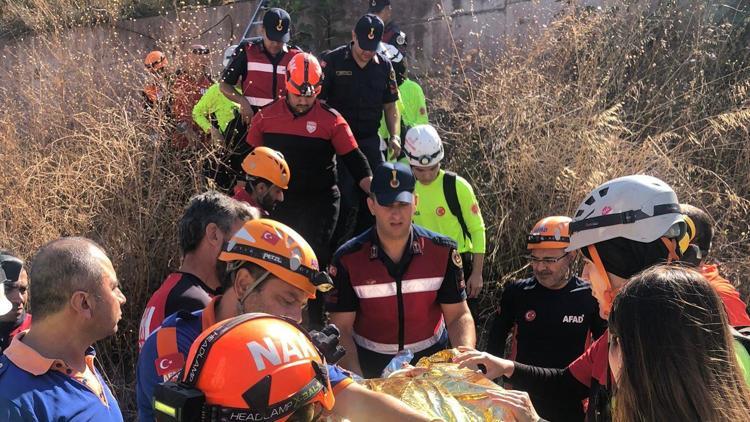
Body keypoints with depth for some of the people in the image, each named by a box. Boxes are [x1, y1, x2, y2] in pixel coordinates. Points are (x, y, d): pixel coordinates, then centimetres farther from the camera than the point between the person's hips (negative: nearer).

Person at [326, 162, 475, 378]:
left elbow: (458, 316, -2)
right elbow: (342, 329, -8)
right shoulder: (348, 259, -10)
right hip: (371, 365, -1)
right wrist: (358, 382, -22)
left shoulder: (443, 251, -6)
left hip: (431, 360, 1)